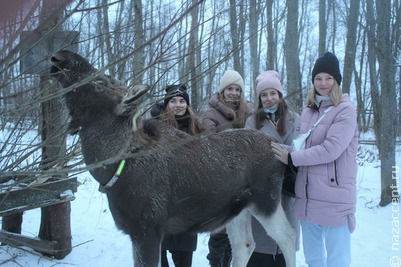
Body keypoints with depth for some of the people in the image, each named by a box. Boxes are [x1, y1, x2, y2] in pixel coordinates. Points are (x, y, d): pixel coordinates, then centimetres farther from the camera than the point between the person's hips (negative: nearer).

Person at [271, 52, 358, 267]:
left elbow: (330, 150, -18)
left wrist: (291, 158, -13)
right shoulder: (307, 112, 13)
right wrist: (288, 152, -7)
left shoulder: (345, 110, -9)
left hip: (334, 196, -7)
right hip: (307, 195, 7)